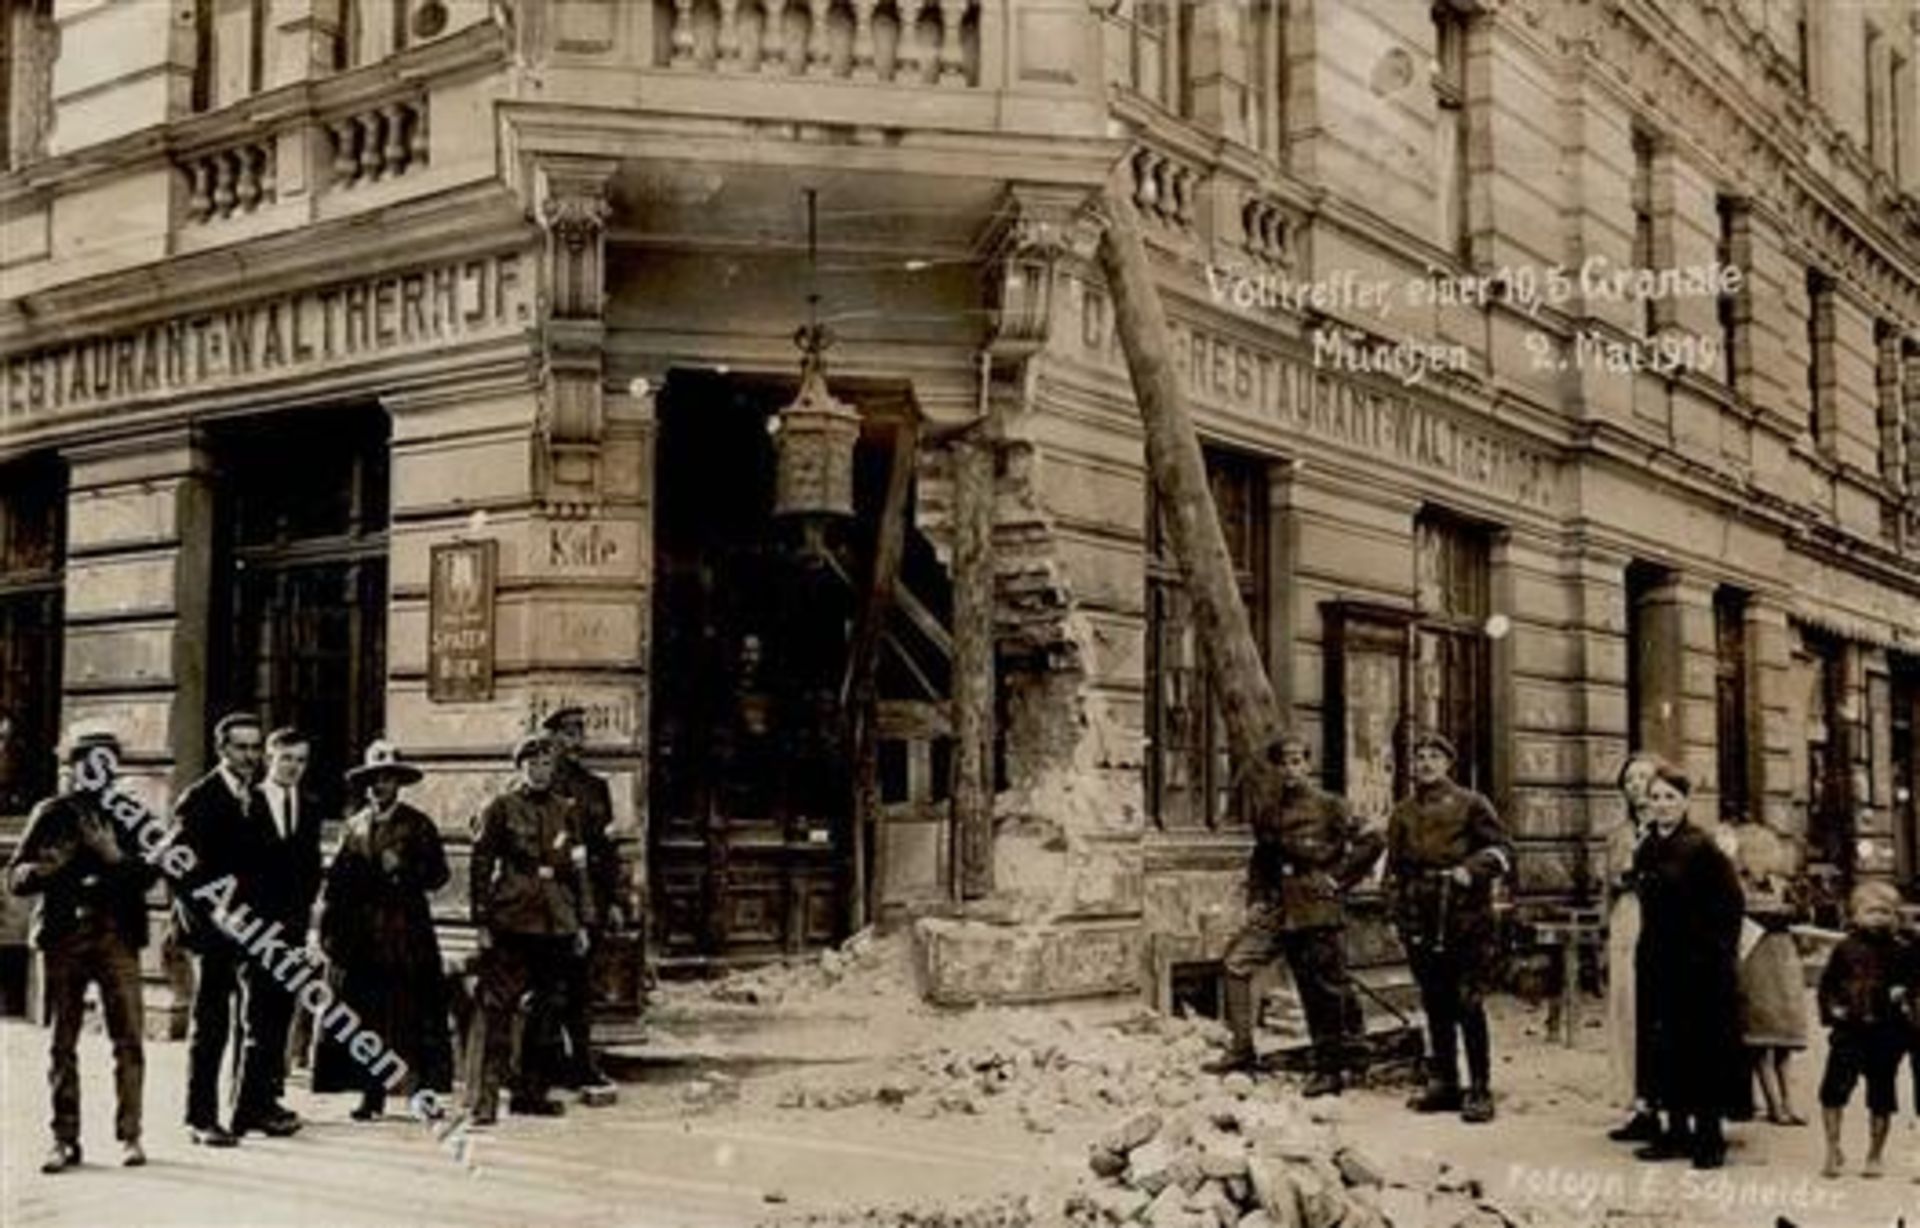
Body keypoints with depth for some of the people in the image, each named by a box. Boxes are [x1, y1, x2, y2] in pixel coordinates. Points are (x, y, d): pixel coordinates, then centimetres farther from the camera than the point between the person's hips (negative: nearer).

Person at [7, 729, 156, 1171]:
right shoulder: (51, 814, 8)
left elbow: (149, 875, 2)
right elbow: (15, 876, 5)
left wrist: (115, 855, -15)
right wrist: (40, 870, -17)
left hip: (116, 935, 0)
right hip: (63, 936, 0)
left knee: (129, 1038, -5)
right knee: (62, 1043, 4)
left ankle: (129, 1135, 2)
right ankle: (65, 1139, 11)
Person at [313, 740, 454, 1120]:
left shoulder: (418, 825, 5)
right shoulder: (354, 826, 14)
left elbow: (438, 875, 1)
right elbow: (337, 882, 13)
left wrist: (401, 868, -13)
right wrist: (331, 930, 5)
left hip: (406, 935, -3)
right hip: (360, 937, 3)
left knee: (413, 1014, -5)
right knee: (365, 1015, 2)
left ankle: (425, 1091, -1)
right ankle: (372, 1094, 10)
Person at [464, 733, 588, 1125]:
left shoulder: (563, 811, 14)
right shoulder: (500, 809, 0)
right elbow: (480, 867, -2)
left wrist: (581, 922, 15)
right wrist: (482, 922, -8)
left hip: (556, 927, 5)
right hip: (510, 925, -5)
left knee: (548, 1011, 9)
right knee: (495, 1010, -9)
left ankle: (531, 1092, 20)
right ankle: (482, 1100, -8)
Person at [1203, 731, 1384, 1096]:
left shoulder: (1330, 806, -3)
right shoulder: (1270, 810, 13)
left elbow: (1373, 841, -9)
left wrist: (1338, 879, -8)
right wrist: (1256, 899, 12)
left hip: (1319, 914, -5)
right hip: (1277, 911, 5)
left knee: (1325, 991, 1)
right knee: (1237, 962, -12)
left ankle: (1329, 1071, 14)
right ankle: (1241, 1049, -7)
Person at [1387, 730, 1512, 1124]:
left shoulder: (1471, 805, 1)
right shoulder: (1403, 813, 14)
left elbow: (1502, 850, -2)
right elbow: (1396, 866, 22)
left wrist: (1471, 869, -19)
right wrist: (1400, 914, 15)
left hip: (1466, 922, -5)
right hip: (1422, 925, 5)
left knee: (1469, 1007, -6)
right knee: (1436, 1007, 10)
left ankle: (1480, 1092, -1)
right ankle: (1443, 1084, 19)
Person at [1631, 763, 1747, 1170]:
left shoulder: (1702, 847, -10)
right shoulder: (1646, 850, 10)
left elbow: (1729, 903, -11)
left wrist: (1718, 951, -13)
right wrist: (1645, 953, 13)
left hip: (1699, 966, -7)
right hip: (1657, 963, 7)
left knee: (1703, 1046, -1)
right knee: (1665, 1049, 9)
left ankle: (1709, 1136, 7)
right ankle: (1678, 1131, 18)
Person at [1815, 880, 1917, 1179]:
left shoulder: (1902, 950, 0)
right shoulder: (1846, 948, 2)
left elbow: (1914, 981, 9)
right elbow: (1827, 983, 10)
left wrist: (1905, 994, -10)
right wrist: (1831, 1009, -1)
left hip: (1887, 1033, 0)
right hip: (1848, 1030, 0)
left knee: (1881, 1097, 8)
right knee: (1833, 1089, -8)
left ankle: (1875, 1155, 21)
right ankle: (1833, 1151, 3)